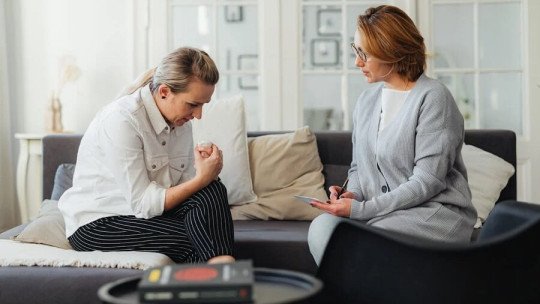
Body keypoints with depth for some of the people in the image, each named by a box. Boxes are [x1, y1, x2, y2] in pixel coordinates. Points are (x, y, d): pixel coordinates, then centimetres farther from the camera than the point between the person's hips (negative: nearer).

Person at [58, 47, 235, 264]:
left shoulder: (180, 122, 1)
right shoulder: (121, 120, -23)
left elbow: (185, 186, 2)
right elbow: (142, 204, -24)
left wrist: (207, 171, -19)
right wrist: (201, 179, -26)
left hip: (141, 213, 7)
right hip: (95, 225, -7)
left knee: (212, 189, -20)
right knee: (194, 242, -29)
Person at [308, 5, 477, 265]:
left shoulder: (433, 97, -10)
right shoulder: (367, 100, 13)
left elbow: (427, 181, -16)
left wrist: (361, 209, -19)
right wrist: (352, 194, -3)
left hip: (437, 212, -6)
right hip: (379, 211, 6)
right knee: (321, 227, -23)